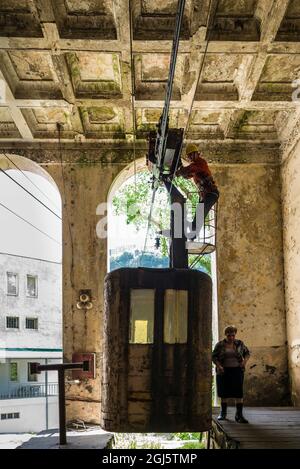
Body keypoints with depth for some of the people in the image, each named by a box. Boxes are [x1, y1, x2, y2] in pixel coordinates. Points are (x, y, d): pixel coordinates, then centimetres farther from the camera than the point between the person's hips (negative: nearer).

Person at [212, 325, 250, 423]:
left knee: (238, 392, -10)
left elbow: (247, 353, 9)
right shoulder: (219, 345, -2)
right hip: (223, 371, 0)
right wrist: (219, 366, -19)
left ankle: (239, 415, -12)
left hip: (237, 370, 0)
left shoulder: (239, 343, 1)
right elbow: (214, 357, -3)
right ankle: (223, 413, 22)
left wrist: (245, 361, -9)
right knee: (224, 392, 7)